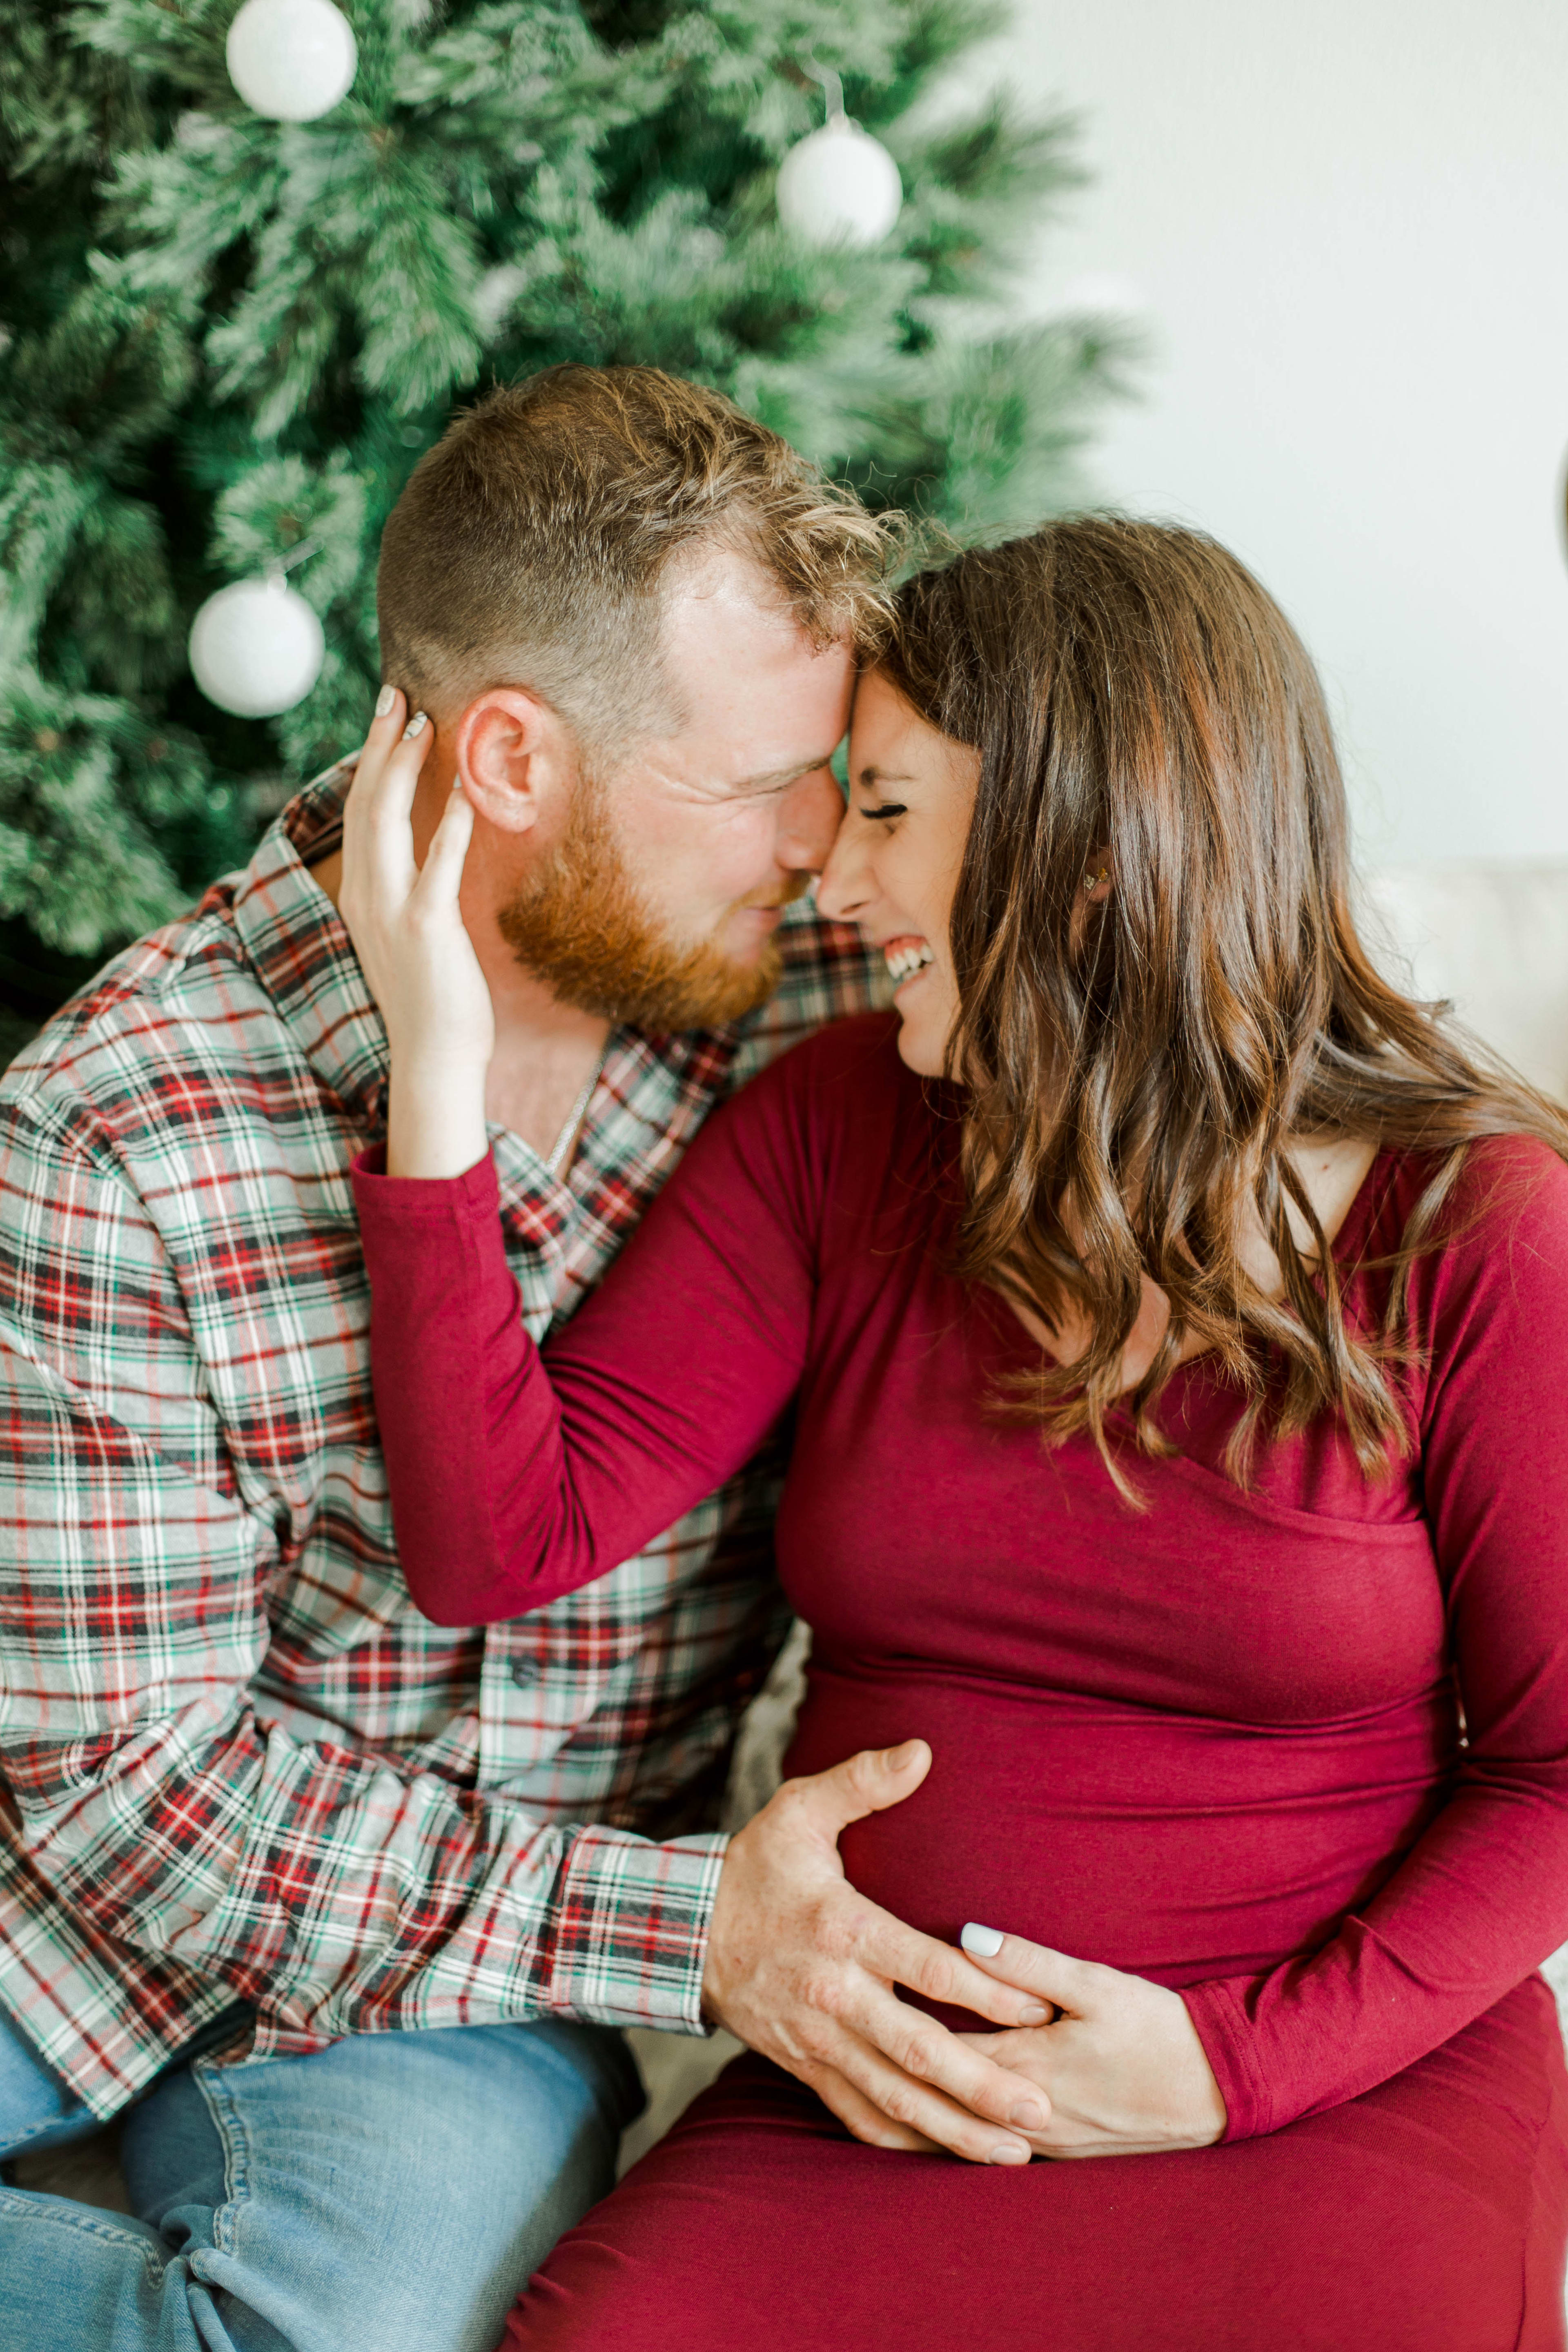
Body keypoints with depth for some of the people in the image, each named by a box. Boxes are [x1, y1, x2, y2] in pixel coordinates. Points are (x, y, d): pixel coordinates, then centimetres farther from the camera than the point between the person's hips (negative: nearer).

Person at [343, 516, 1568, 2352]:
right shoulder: (833, 1131, 3)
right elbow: (497, 1548, -5)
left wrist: (1242, 2062, -12)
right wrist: (437, 1065, -12)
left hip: (1343, 2107, -1)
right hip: (863, 2101, 2)